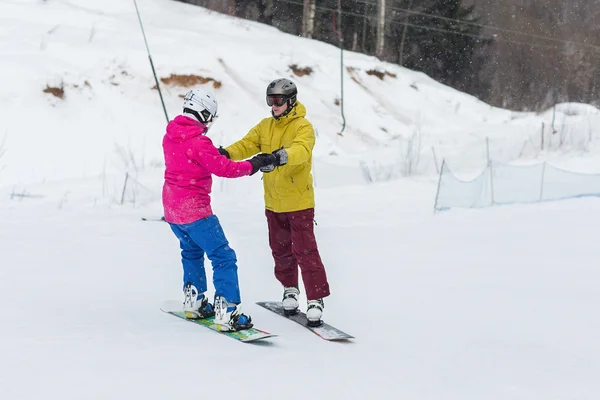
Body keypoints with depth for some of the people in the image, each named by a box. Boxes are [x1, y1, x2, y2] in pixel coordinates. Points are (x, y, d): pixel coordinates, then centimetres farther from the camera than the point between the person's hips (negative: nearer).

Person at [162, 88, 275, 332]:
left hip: (171, 208, 9)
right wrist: (254, 165, -11)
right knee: (223, 257, -6)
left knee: (191, 251, 29)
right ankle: (226, 312, -14)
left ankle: (193, 302, 34)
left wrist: (215, 154, 16)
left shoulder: (170, 136, 4)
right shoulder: (198, 142, -21)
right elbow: (224, 168, -20)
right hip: (194, 210, -9)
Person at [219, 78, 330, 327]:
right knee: (280, 248, 17)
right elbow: (247, 144, -4)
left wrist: (280, 156, -54)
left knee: (305, 250, -6)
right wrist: (226, 153, -25)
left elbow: (301, 150, -33)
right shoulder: (265, 126, 6)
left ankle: (315, 299, 1)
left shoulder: (303, 127, -14)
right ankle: (290, 288, 36)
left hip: (299, 201, -6)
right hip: (273, 202, 6)